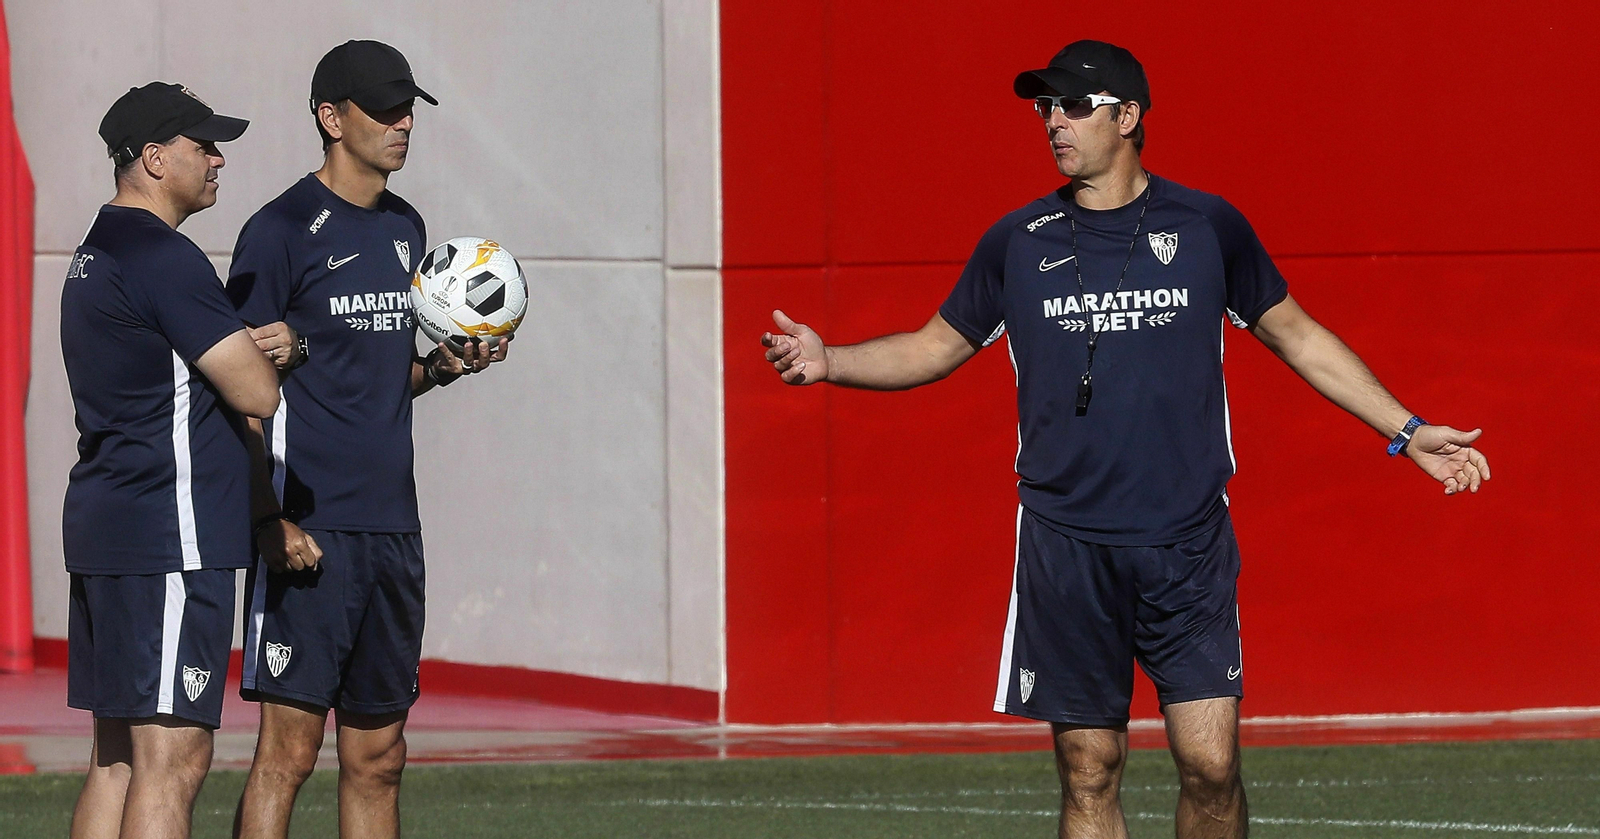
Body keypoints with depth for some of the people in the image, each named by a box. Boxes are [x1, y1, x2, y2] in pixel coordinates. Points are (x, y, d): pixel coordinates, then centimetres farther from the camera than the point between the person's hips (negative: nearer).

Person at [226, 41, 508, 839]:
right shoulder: (282, 231, -7)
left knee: (377, 760, 9)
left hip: (392, 526, 7)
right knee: (288, 751, -9)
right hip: (311, 530, -7)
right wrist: (271, 519, -19)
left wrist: (442, 365, 4)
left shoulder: (405, 228, 16)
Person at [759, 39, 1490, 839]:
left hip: (1188, 547, -1)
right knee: (1089, 774, 1)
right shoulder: (1017, 242, 6)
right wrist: (829, 362, 0)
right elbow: (934, 349, 17)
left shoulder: (1206, 226, 4)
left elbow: (1297, 337, 14)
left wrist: (1408, 432, 11)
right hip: (1067, 547, 1)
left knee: (1210, 765, -8)